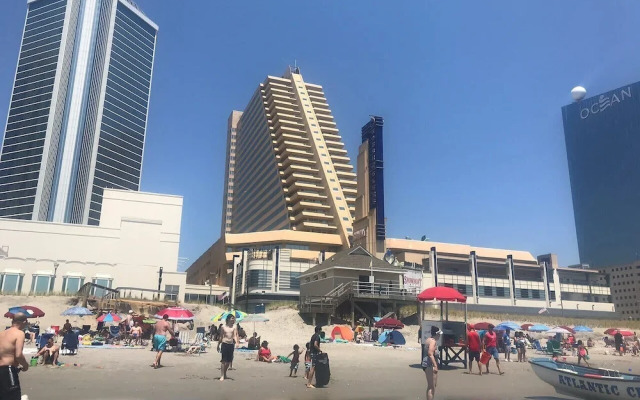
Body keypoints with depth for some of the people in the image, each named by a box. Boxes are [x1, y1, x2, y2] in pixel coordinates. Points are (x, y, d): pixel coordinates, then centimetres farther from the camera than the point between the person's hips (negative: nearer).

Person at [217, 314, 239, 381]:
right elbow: (220, 336, 8)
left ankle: (225, 373, 28)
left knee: (229, 360, 9)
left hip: (231, 344, 2)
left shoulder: (234, 327, 2)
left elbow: (235, 335, -7)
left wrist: (236, 342, -25)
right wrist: (218, 345, 11)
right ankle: (222, 376, -5)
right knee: (223, 360, -7)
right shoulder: (223, 327, 1)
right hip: (224, 344, -2)